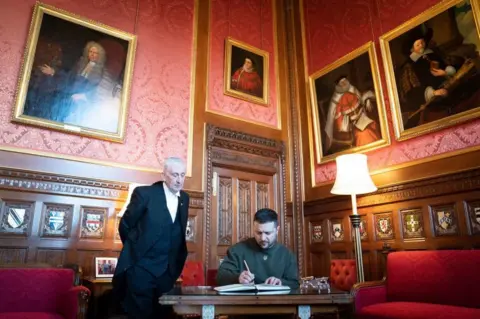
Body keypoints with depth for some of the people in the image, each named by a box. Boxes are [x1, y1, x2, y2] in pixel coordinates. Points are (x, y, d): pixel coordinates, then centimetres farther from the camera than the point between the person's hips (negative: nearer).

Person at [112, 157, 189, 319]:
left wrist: (178, 262, 13)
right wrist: (136, 249, 7)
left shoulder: (184, 198, 5)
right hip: (141, 268, -5)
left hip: (168, 270, 5)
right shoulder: (144, 193, -12)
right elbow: (125, 226, -3)